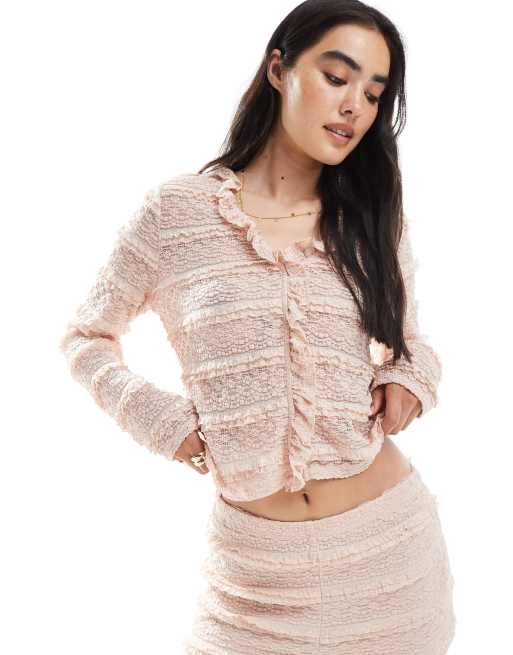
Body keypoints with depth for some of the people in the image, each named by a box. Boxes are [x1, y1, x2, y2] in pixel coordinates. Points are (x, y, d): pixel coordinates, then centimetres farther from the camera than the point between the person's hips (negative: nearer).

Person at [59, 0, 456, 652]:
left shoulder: (375, 220, 2)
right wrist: (162, 419, -9)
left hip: (389, 540, 3)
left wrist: (410, 378, -4)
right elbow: (85, 337, 4)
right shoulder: (178, 210, -6)